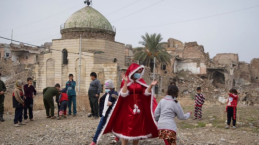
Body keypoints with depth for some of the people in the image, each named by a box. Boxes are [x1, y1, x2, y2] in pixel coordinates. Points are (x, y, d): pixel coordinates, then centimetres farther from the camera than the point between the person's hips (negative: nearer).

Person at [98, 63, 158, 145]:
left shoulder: (141, 82, 8)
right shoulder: (125, 82, -3)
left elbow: (146, 93, -1)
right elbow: (124, 94, -15)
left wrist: (151, 86, -16)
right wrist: (126, 82, -23)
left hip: (139, 107, 4)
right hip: (128, 108, -4)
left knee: (138, 128, 8)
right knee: (126, 128, -1)